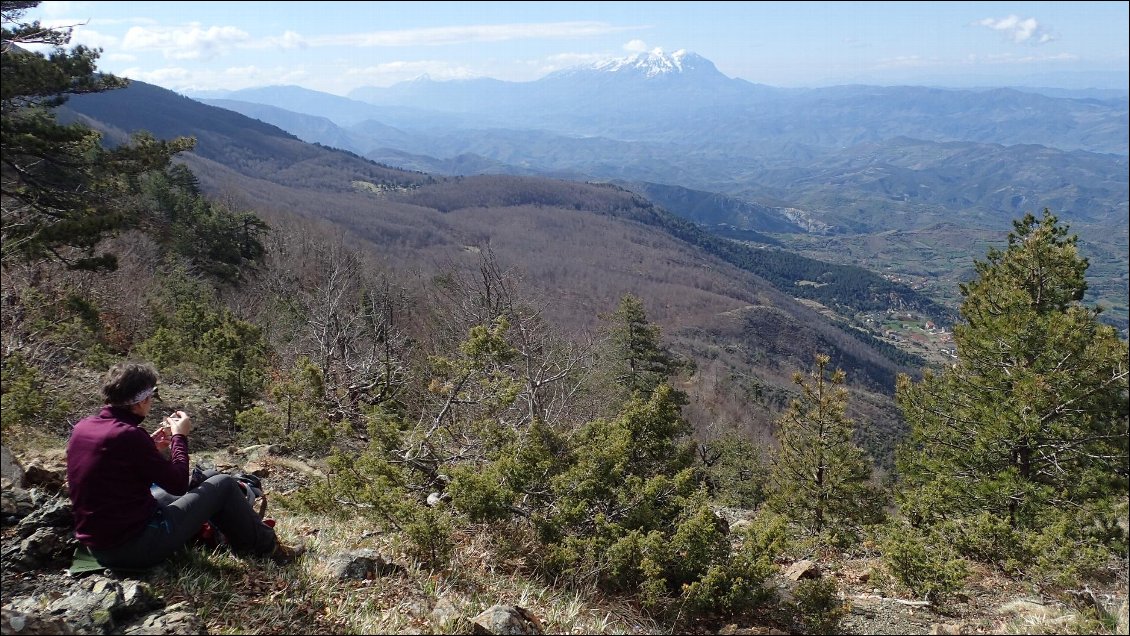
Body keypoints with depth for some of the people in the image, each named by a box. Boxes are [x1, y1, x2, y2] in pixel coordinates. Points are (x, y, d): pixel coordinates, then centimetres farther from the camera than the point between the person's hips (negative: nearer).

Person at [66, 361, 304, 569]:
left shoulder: (82, 428, 1)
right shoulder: (128, 435, -24)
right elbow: (178, 483, -14)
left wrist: (152, 447, 9)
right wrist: (180, 436, -2)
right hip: (139, 548, -9)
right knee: (223, 484, 3)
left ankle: (245, 540, 40)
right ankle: (268, 547, 19)